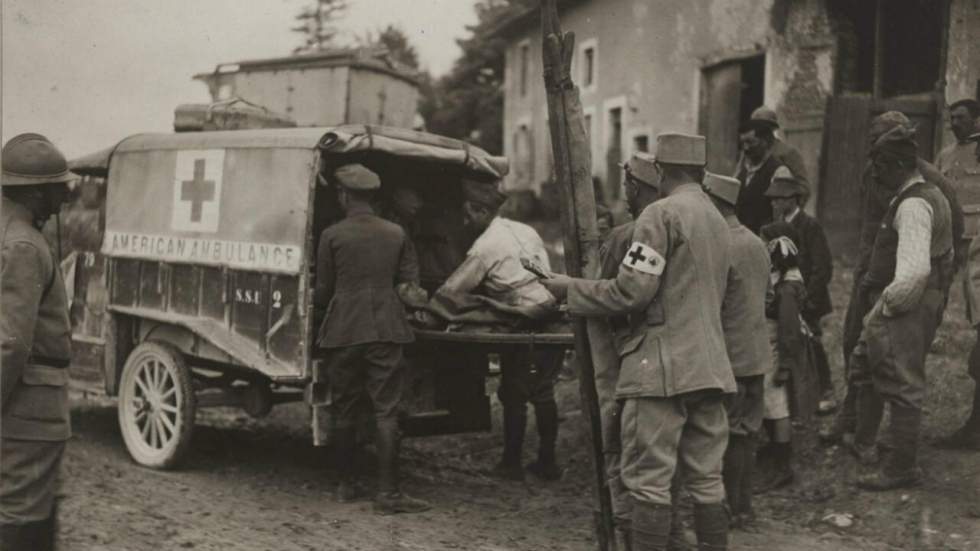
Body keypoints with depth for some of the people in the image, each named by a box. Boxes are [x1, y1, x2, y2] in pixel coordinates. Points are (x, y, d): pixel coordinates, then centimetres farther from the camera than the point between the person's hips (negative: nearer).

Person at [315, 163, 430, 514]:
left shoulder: (332, 235, -1)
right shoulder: (396, 234, 6)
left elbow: (322, 290, 3)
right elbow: (409, 281, 10)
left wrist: (319, 307, 26)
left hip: (342, 331, 0)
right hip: (385, 330, 1)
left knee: (344, 411, 11)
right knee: (386, 412, -1)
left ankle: (346, 485, 20)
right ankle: (387, 493, -5)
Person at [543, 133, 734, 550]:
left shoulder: (661, 214, -9)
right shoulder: (717, 220, 17)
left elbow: (631, 292, -14)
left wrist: (571, 290, -1)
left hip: (662, 367, -8)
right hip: (710, 368, 8)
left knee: (649, 480, -4)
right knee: (706, 479, 10)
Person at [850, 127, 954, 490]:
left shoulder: (912, 205, -19)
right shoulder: (932, 195, 14)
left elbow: (914, 271, -30)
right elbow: (946, 253, 23)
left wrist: (888, 306, -17)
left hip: (904, 308, -11)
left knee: (901, 386, -3)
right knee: (863, 364, 22)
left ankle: (900, 469, 6)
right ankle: (864, 442, 37)